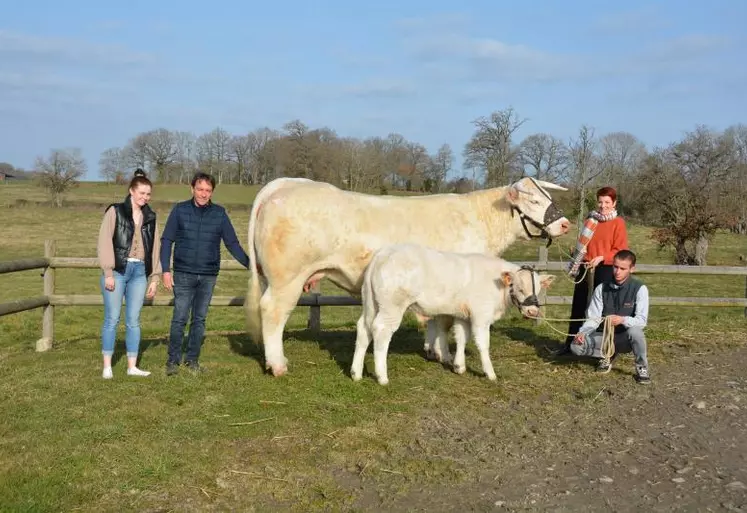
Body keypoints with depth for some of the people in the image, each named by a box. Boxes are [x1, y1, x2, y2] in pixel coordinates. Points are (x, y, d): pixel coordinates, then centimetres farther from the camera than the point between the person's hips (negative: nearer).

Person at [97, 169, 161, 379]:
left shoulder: (150, 217, 12)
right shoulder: (115, 212, -1)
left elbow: (155, 248, 14)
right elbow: (104, 242, -6)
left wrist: (154, 278, 11)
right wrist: (108, 273, -12)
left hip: (139, 272, 4)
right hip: (117, 270, -4)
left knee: (133, 320, 6)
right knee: (112, 318, 0)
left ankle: (132, 366, 12)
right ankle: (107, 366, 9)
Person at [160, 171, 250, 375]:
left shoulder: (219, 213, 3)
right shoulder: (180, 210, -1)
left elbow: (232, 243, 5)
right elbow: (166, 240, 2)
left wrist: (250, 264, -4)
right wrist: (166, 269, -6)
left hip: (208, 276, 2)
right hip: (183, 274, -2)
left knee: (199, 319, 9)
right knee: (179, 318, -3)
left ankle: (192, 359, 20)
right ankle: (173, 360, 8)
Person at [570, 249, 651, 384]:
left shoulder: (639, 289, -11)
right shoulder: (601, 288, -2)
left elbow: (642, 320, -20)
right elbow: (593, 317, -5)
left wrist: (622, 320, -40)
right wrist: (582, 332, -26)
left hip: (626, 338, -3)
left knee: (635, 331, -39)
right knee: (576, 346, -22)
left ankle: (642, 368, -11)